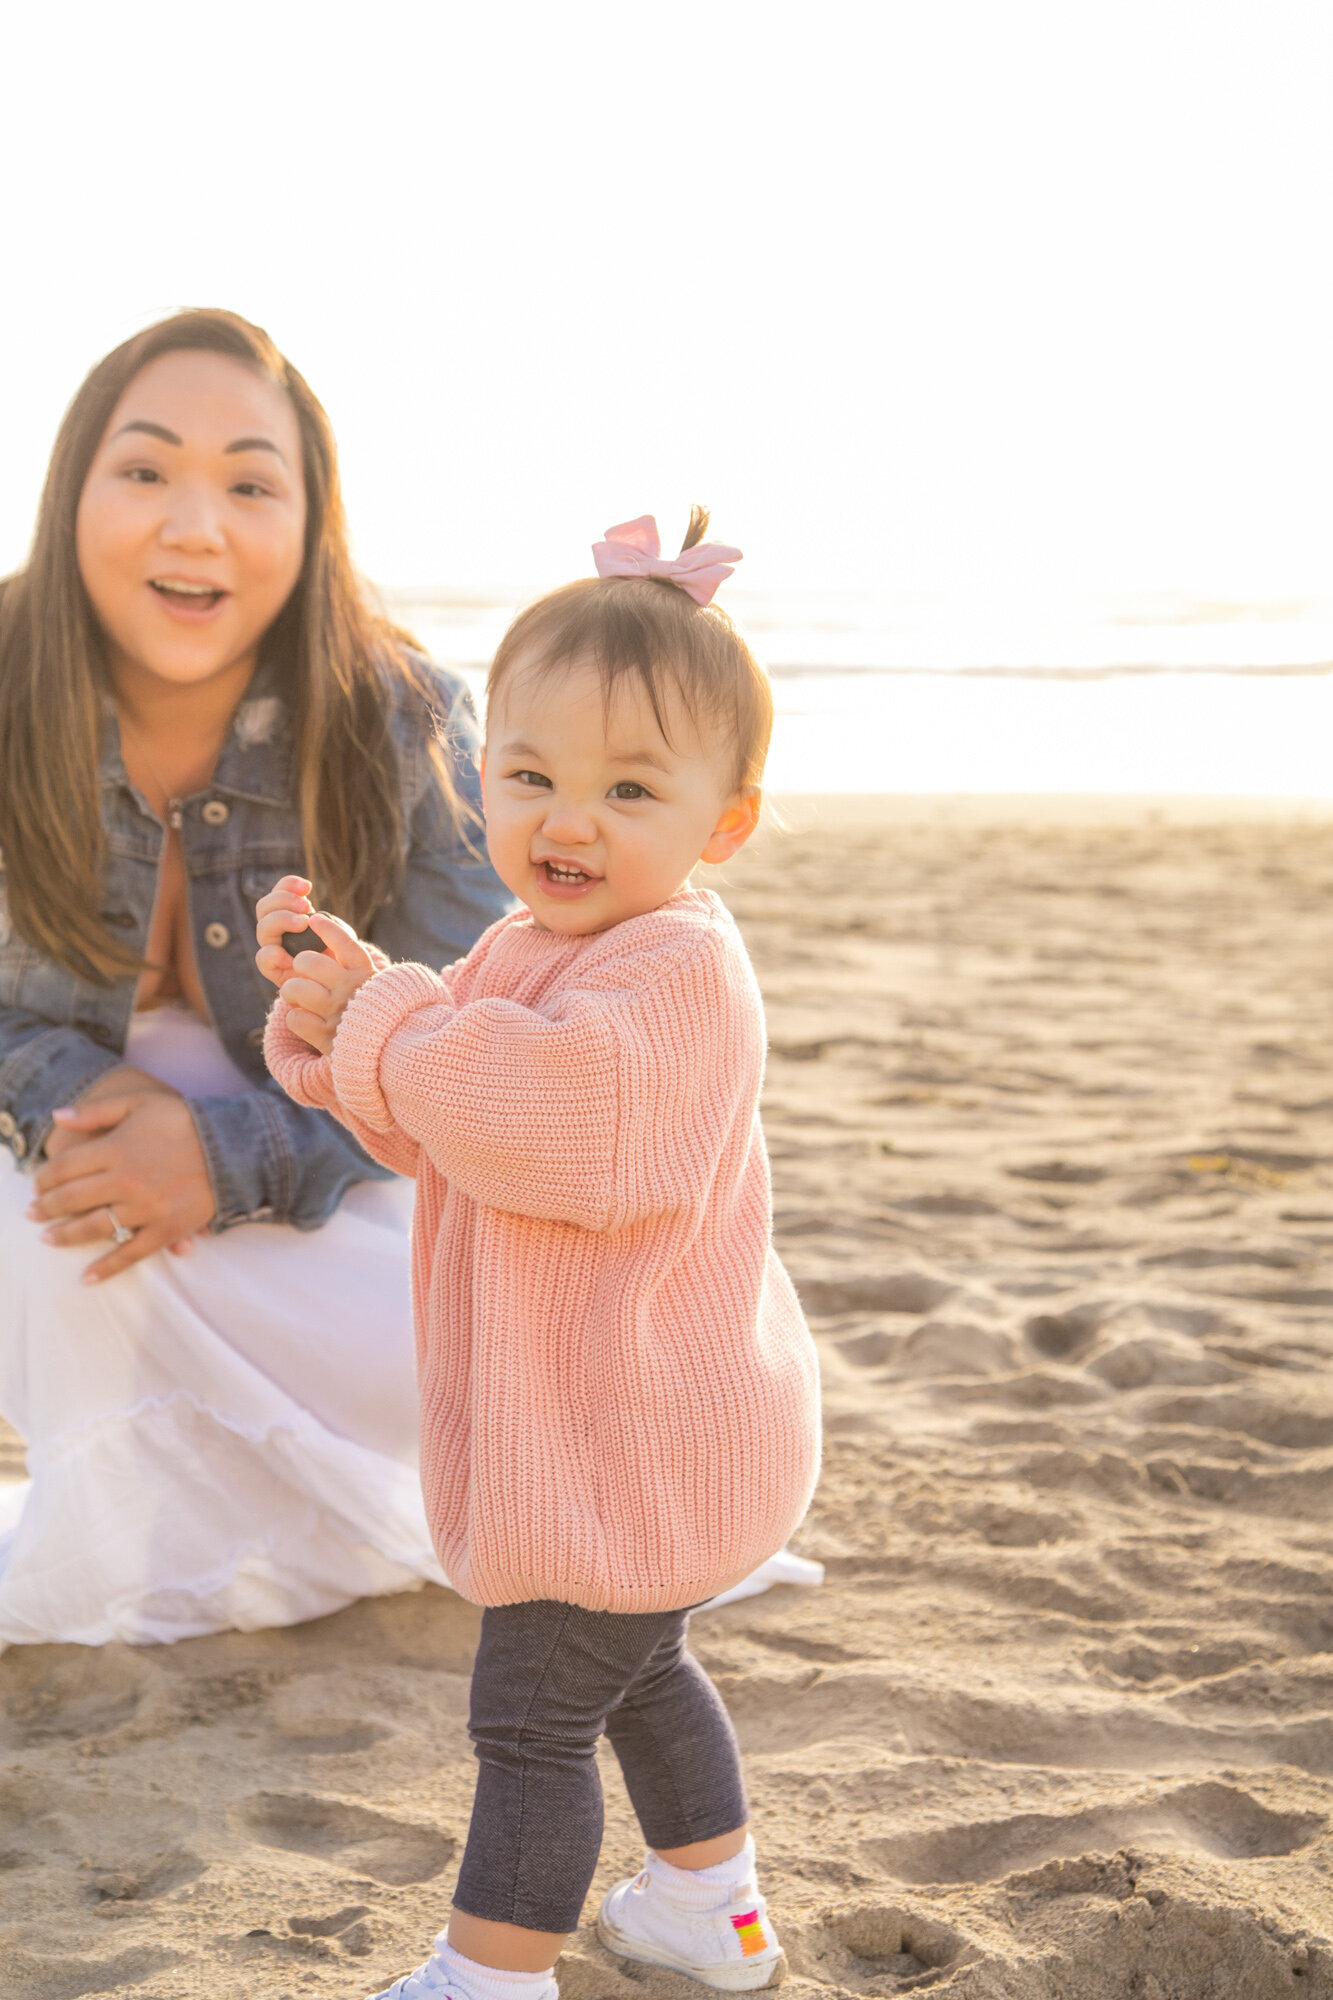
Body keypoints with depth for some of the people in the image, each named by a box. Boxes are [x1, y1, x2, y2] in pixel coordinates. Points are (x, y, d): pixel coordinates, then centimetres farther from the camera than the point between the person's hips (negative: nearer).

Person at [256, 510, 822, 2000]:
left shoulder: (676, 966, -25)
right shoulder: (524, 947, 7)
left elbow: (553, 1126, -38)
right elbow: (434, 1129, 10)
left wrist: (394, 1019, -28)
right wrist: (334, 1011, -8)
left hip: (632, 1446, -11)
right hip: (596, 1426, 11)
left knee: (532, 1710, 1)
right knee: (636, 1669, 26)